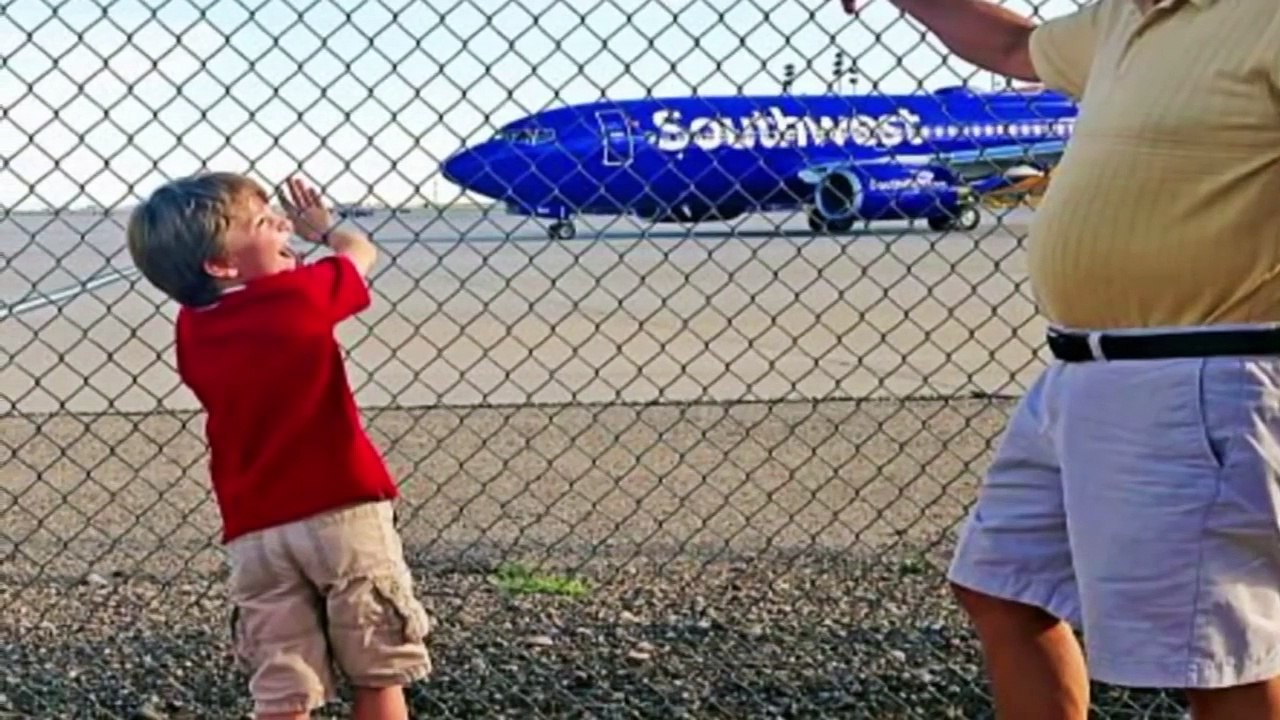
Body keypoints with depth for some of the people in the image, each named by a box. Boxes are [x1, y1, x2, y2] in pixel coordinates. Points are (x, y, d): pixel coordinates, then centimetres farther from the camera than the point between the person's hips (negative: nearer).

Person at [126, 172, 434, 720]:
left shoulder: (191, 330, 4)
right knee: (378, 674, 9)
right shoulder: (301, 293, -7)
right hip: (342, 514, -4)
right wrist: (323, 227, 33)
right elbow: (361, 250, 14)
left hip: (255, 532, 4)